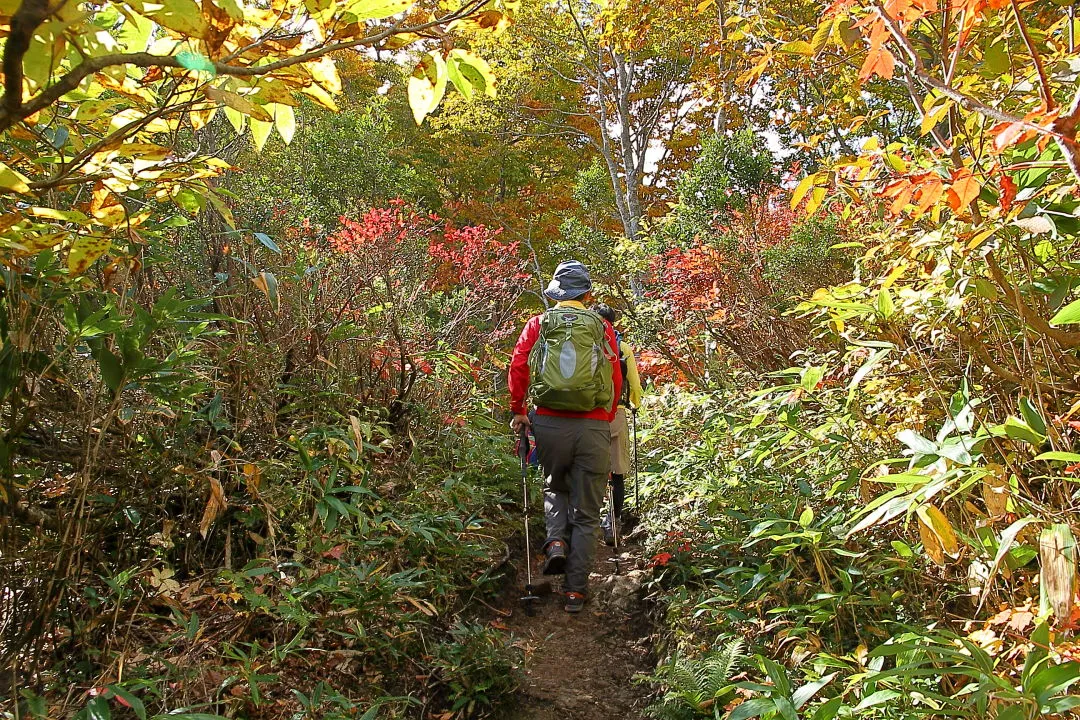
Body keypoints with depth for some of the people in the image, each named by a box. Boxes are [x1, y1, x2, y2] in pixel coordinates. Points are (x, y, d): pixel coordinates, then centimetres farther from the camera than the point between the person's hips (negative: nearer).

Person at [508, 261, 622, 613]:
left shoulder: (538, 324, 7)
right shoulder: (603, 328, 7)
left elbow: (518, 365, -2)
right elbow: (616, 379, 6)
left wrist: (518, 410, 9)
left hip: (549, 422, 1)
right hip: (594, 427, 0)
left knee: (555, 488, 28)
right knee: (586, 513, 9)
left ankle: (556, 542, 4)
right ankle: (576, 591, 11)